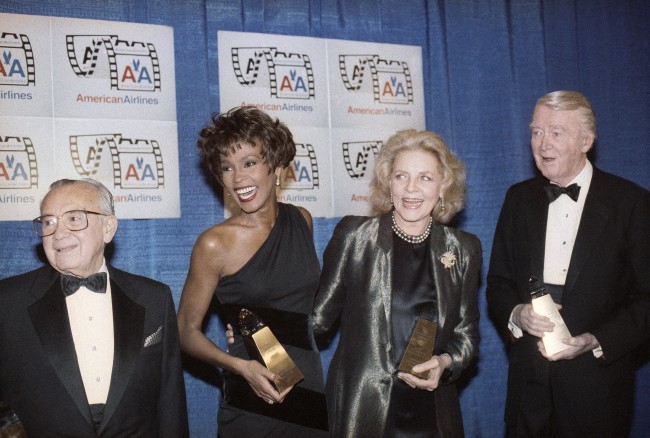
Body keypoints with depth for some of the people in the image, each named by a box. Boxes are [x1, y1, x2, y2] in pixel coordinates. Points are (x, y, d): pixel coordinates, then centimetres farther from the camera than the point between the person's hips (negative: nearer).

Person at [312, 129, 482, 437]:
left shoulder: (464, 250, 3)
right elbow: (320, 316, 0)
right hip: (361, 410, -2)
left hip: (432, 410, 2)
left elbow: (466, 332, 9)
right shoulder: (353, 236, -5)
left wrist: (445, 362, -10)